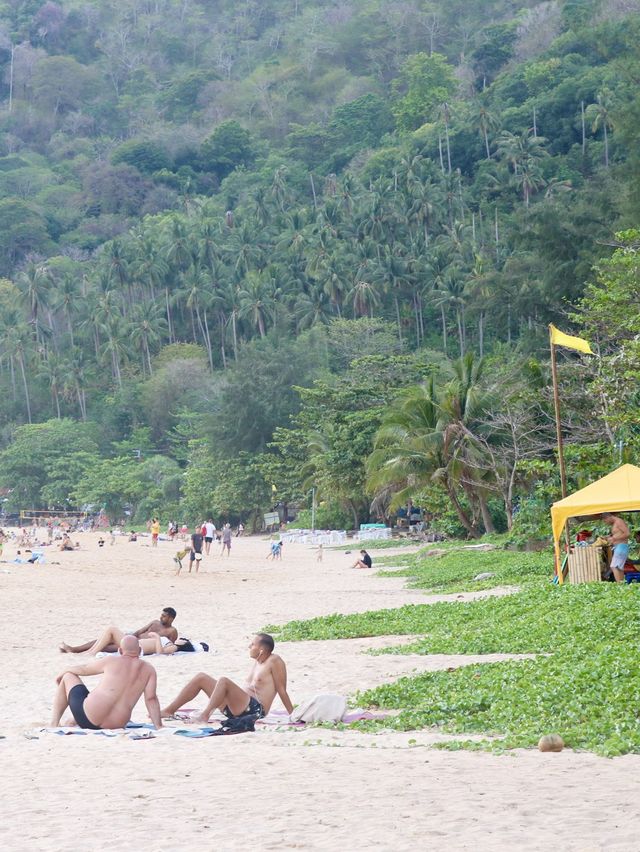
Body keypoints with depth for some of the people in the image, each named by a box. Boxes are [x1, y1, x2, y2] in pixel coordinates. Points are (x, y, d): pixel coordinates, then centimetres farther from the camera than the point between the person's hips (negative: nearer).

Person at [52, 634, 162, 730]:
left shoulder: (111, 662, 1)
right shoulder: (149, 670, 4)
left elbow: (83, 669, 16)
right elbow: (151, 699, -4)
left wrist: (64, 673, 34)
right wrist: (159, 727, -4)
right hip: (117, 724, 4)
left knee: (68, 677, 20)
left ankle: (54, 724, 17)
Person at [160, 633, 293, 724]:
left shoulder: (274, 661, -7)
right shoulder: (257, 661, 19)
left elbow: (282, 690, -8)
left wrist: (293, 715, -9)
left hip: (255, 709, -10)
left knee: (223, 681, -32)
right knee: (201, 678, 5)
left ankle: (204, 715, -27)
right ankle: (168, 711, -1)